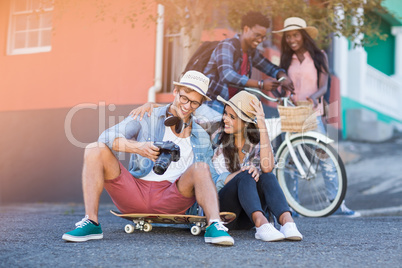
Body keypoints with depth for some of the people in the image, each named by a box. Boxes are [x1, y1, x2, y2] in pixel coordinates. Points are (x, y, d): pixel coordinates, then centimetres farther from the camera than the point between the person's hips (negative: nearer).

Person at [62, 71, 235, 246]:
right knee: (95, 149, -16)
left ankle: (214, 226, -35)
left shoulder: (201, 138, 15)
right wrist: (139, 148, -28)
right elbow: (107, 137, -9)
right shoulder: (146, 118, 7)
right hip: (134, 193, 0)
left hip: (171, 200, 0)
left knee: (201, 167, -25)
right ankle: (91, 223, -22)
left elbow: (211, 179, 13)